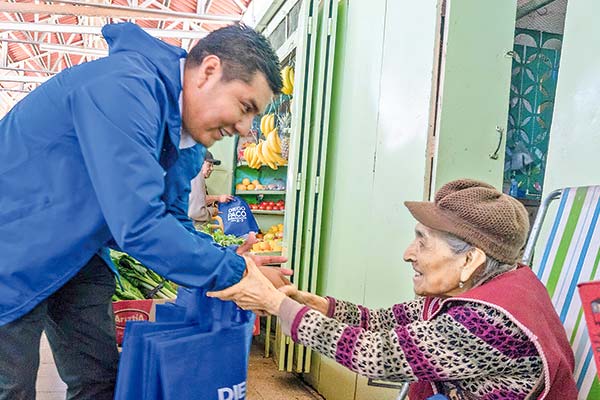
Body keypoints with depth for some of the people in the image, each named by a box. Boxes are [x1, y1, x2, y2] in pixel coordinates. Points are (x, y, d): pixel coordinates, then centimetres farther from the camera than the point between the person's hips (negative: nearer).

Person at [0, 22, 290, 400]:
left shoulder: (188, 141, -3)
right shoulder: (124, 87, -33)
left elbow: (173, 221, 1)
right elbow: (140, 226, -38)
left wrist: (227, 259, -17)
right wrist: (234, 272, -29)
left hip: (76, 257, 8)